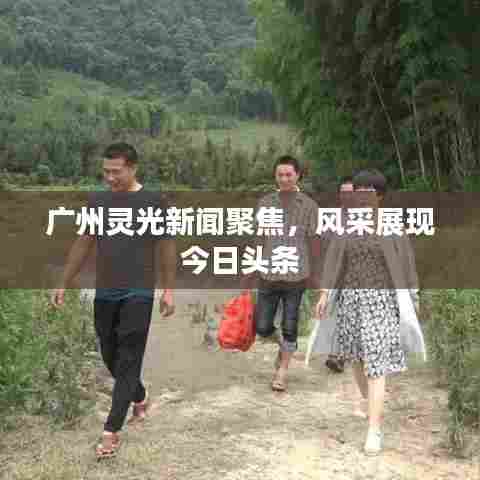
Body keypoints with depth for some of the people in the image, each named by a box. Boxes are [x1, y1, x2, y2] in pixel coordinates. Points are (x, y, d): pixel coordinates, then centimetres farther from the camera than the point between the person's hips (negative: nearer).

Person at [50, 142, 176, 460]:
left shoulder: (154, 202, -4)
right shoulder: (97, 201, 6)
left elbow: (166, 248, -1)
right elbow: (84, 244, 12)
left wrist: (168, 290, -5)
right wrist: (64, 284, 11)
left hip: (139, 293, -4)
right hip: (104, 293, 5)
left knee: (128, 361, -3)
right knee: (111, 357, 13)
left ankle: (111, 431, 1)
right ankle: (140, 398, 39)